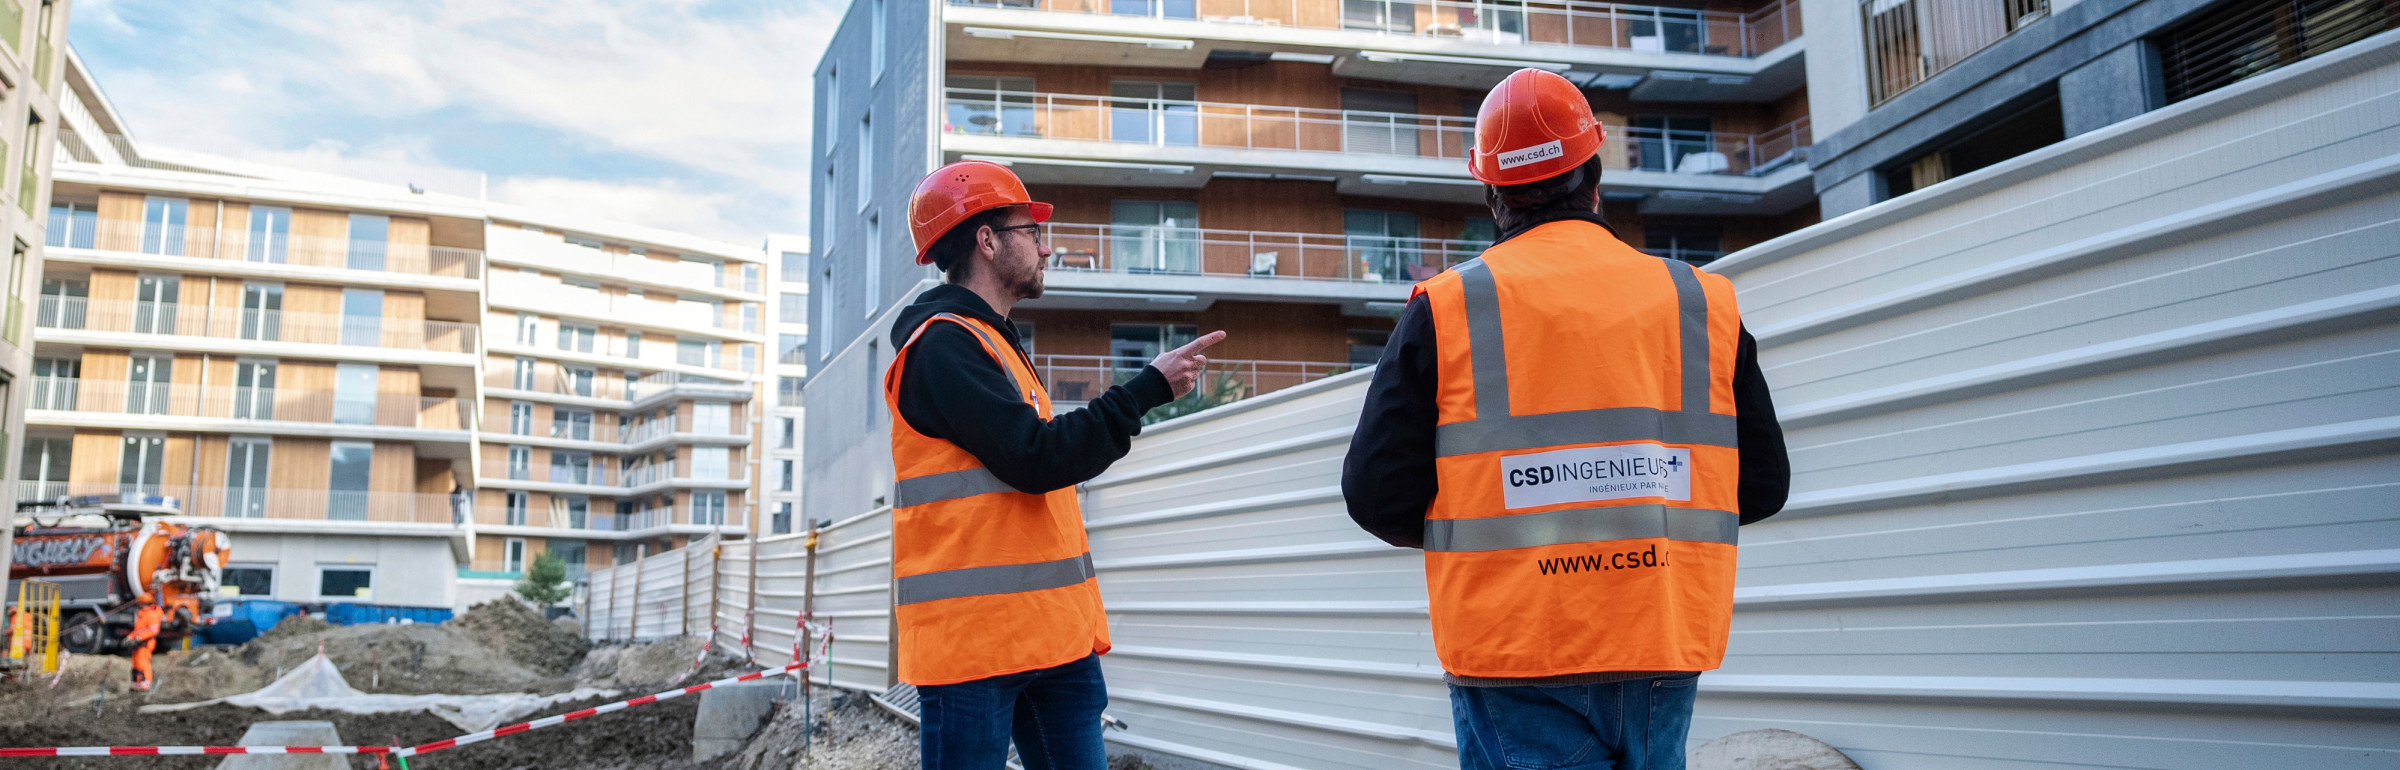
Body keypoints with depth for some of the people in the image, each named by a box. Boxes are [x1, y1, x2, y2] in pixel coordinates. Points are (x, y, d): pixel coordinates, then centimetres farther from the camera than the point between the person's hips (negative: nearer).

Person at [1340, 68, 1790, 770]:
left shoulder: (1445, 308, -4)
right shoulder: (1705, 303, 3)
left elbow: (1378, 496, -6)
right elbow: (1762, 487, 8)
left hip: (1513, 658, -3)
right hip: (1666, 653, 3)